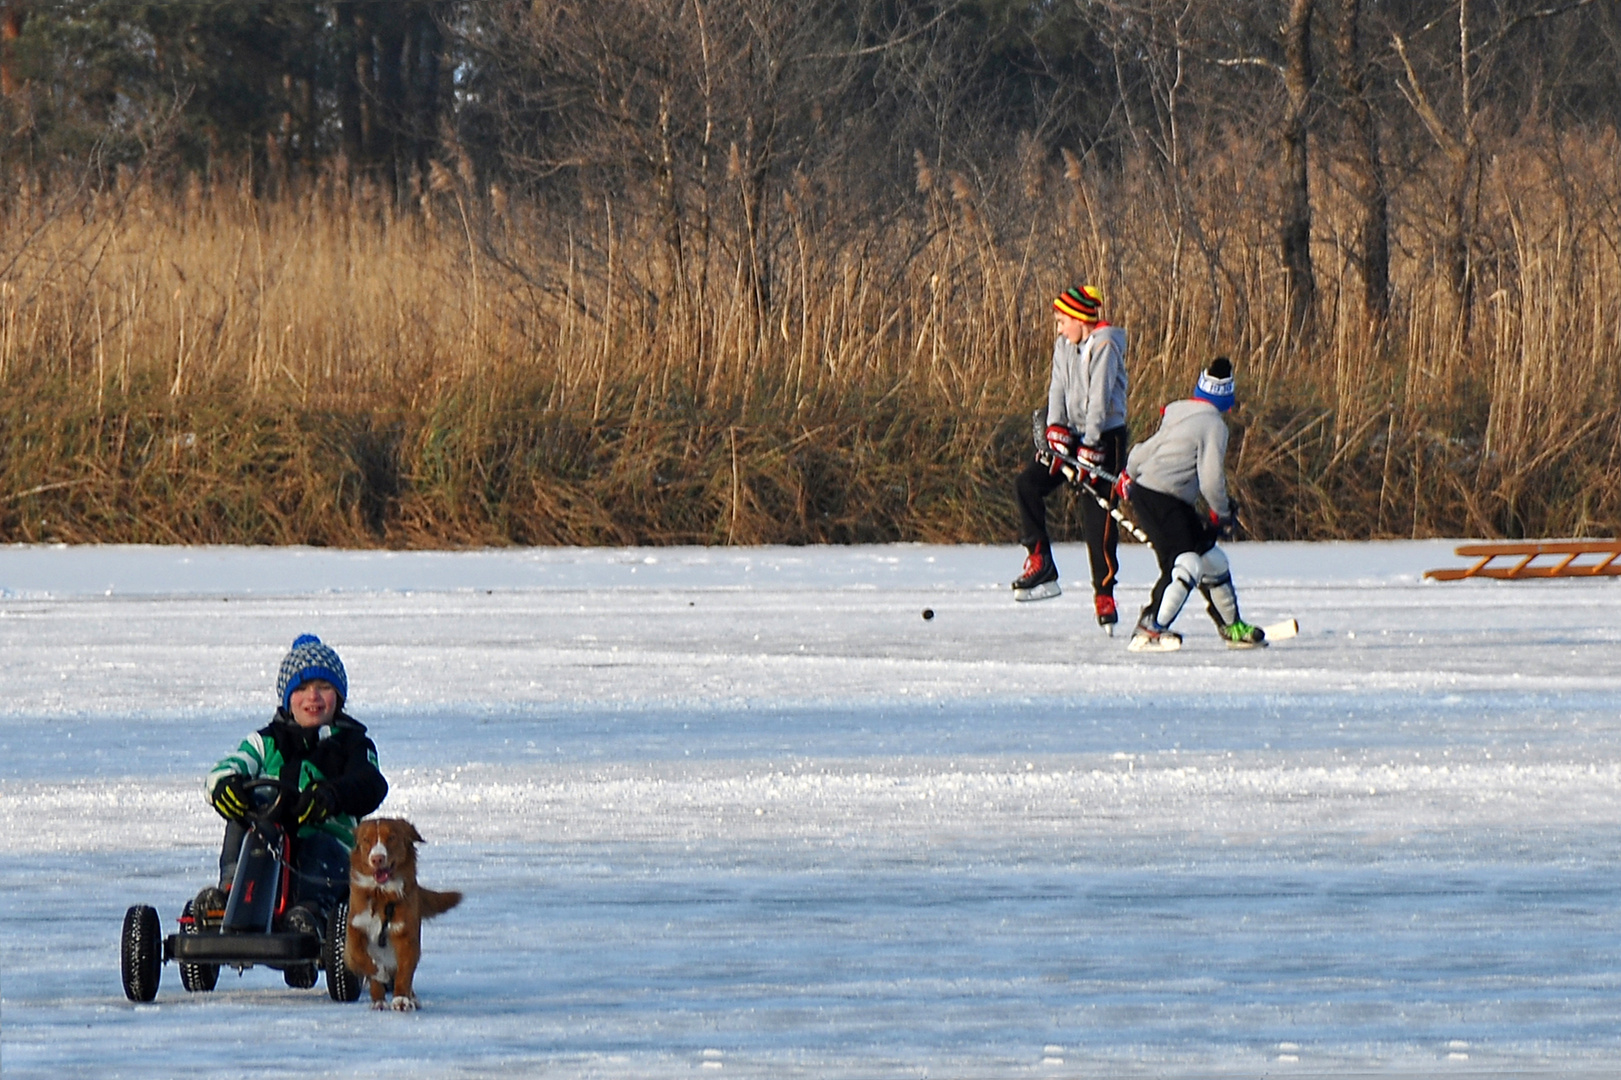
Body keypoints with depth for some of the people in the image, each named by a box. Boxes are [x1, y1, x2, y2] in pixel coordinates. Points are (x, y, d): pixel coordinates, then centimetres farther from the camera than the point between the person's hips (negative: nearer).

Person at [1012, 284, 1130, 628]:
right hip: (1072, 433, 7)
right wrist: (1056, 429, -18)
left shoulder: (1104, 347, -14)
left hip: (1105, 436, -7)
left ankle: (1104, 596, 0)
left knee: (1097, 517, -9)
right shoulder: (1064, 346, 9)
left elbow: (1099, 398, -19)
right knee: (1028, 483, -9)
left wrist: (1089, 447, -24)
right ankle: (1040, 565, -5)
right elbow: (1059, 387, -1)